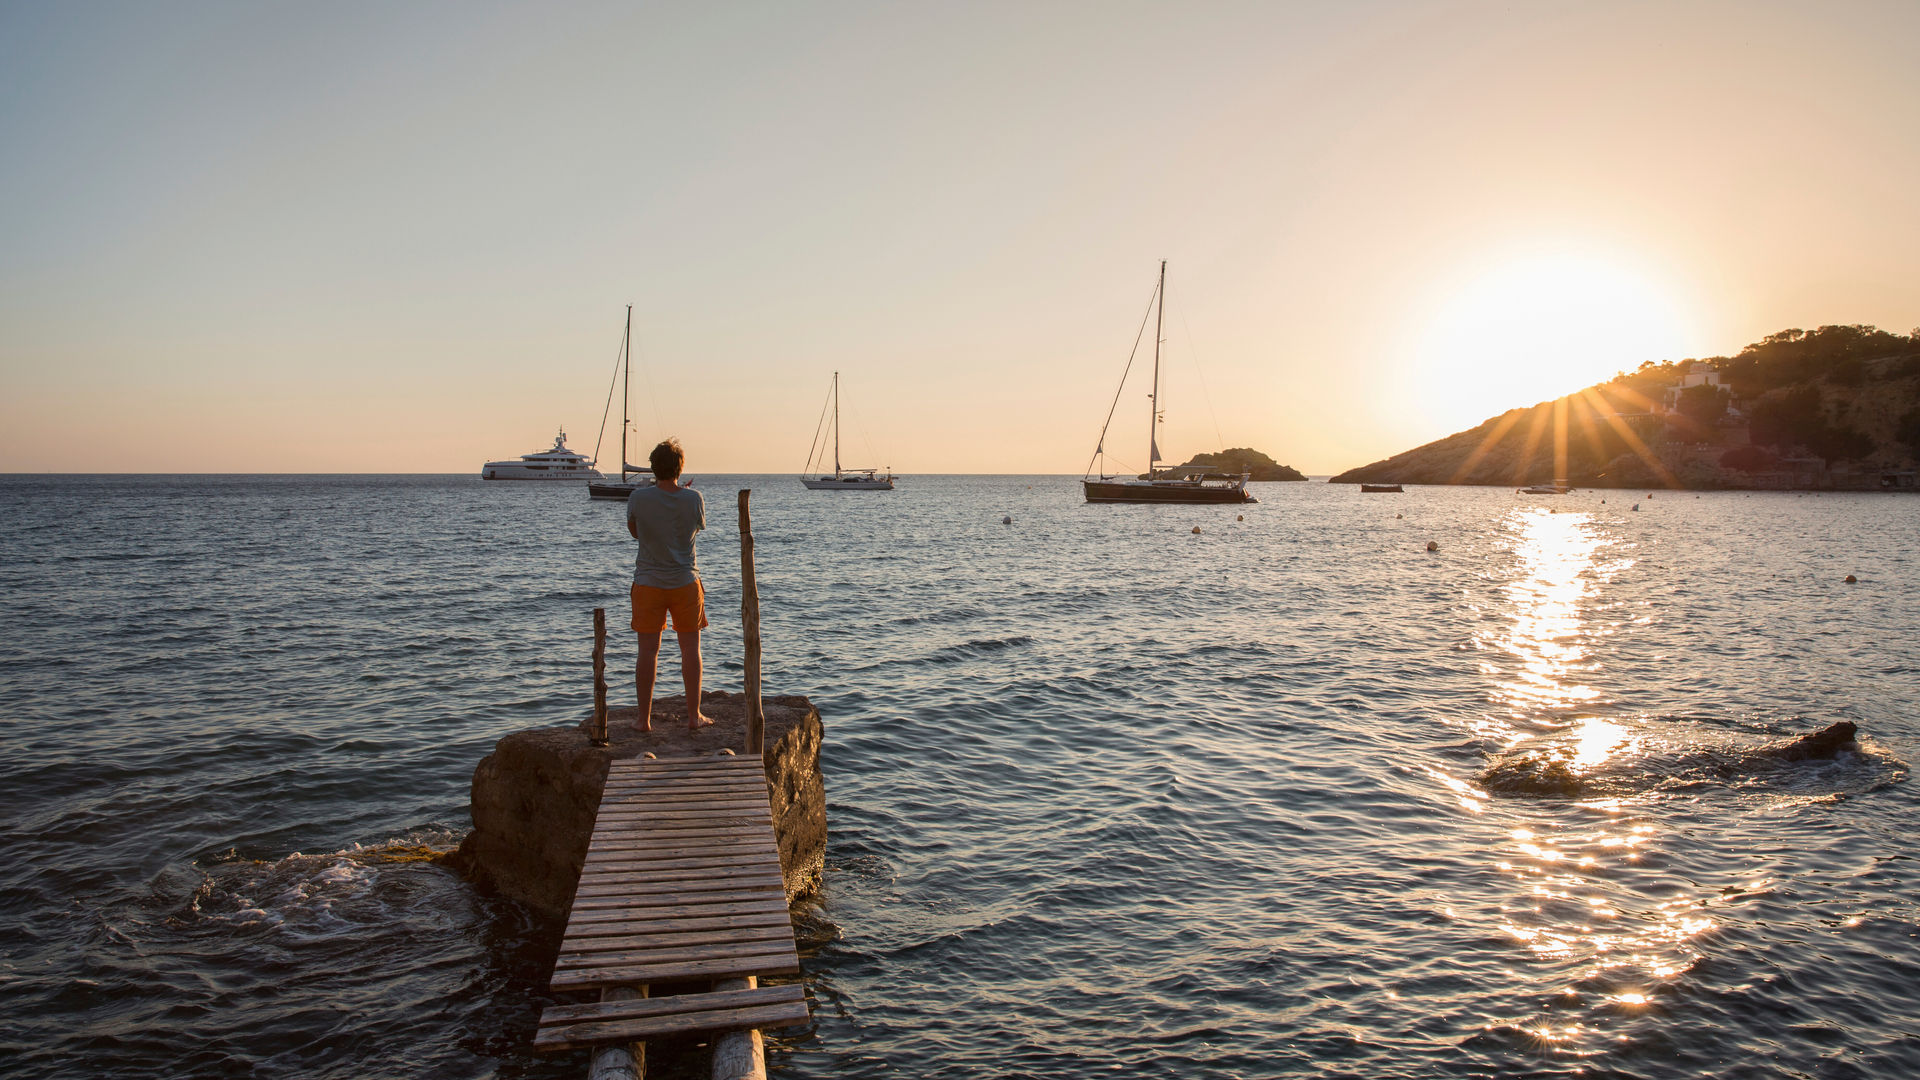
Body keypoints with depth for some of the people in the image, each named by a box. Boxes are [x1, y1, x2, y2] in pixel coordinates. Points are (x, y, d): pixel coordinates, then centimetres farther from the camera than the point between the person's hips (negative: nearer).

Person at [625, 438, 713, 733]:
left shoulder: (638, 498, -11)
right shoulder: (693, 498, -10)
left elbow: (634, 531, 6)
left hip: (648, 583, 0)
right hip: (685, 582, 0)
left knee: (648, 650, 6)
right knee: (690, 648, 8)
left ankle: (645, 718, 10)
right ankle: (694, 716, 11)